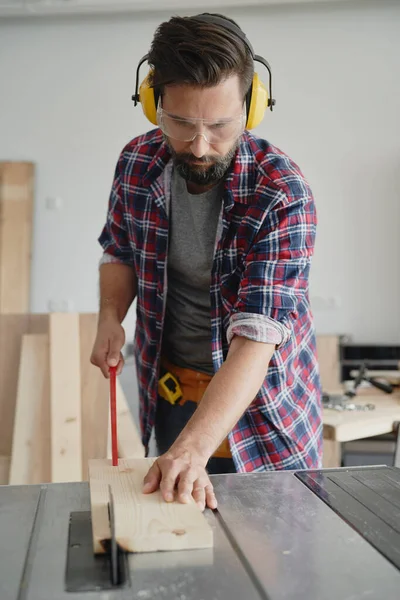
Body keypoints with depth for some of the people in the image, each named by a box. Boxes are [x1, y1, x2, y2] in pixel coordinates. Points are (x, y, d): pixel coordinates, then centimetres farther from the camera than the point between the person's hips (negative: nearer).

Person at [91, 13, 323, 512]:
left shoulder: (282, 195, -26)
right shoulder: (136, 163, -10)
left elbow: (256, 337, -32)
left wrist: (193, 449, -41)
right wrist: (111, 317, -10)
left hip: (261, 405, -3)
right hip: (169, 391, 4)